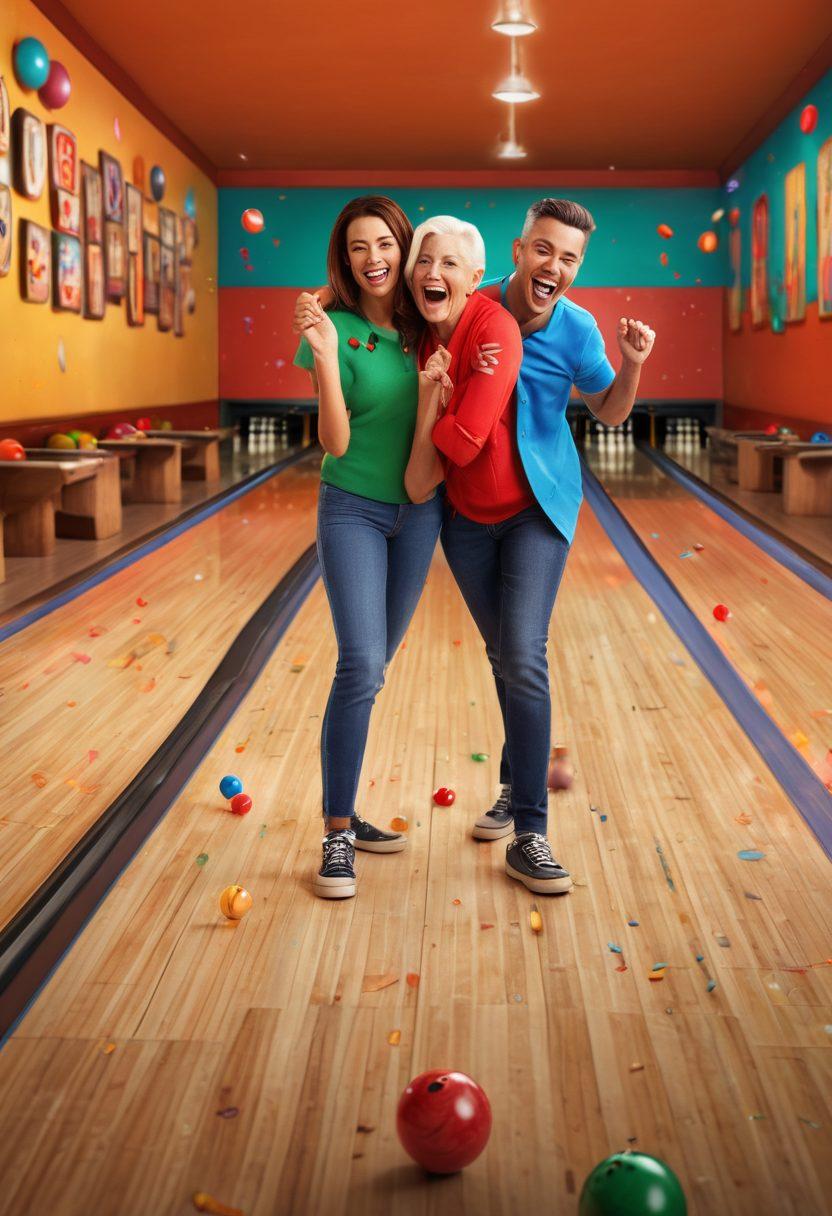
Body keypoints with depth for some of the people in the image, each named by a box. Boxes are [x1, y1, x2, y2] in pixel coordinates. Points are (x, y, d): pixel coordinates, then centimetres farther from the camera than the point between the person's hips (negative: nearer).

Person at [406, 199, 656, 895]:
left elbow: (610, 413, 4)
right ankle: (517, 785, 36)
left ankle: (530, 835, -9)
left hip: (539, 507, -2)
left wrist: (632, 367, -14)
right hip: (467, 513, 2)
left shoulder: (576, 329, -9)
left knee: (524, 657, -15)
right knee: (504, 655, 14)